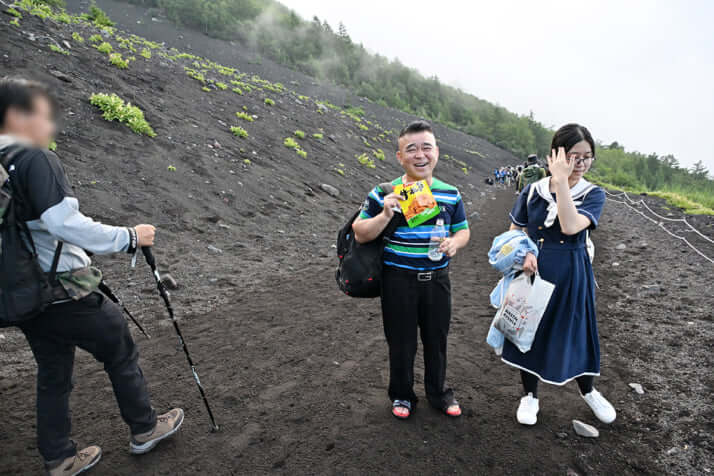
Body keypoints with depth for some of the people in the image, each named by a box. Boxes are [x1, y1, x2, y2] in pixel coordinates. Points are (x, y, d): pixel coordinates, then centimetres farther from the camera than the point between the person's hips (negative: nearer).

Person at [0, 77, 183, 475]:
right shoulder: (35, 159, -17)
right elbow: (64, 223, -28)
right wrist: (129, 238, -20)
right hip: (65, 293, -8)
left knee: (53, 374, 19)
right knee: (121, 353, 11)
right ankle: (145, 428, 27)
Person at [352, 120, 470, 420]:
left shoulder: (451, 194, 2)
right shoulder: (384, 194, -8)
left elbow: (463, 229, 13)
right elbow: (360, 234, -7)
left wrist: (455, 243, -11)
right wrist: (384, 215, -25)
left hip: (436, 279, 3)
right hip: (398, 279, -3)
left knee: (437, 339, 16)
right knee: (401, 341, 11)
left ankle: (438, 393, 40)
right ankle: (402, 395, 35)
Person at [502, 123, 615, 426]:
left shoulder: (593, 195, -8)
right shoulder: (533, 191, -2)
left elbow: (571, 226, -27)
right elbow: (514, 231, 6)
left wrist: (561, 180, -26)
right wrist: (524, 253, -15)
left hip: (571, 276, -1)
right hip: (532, 273, 1)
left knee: (576, 332, 13)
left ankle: (588, 391, 43)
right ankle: (530, 395, 33)